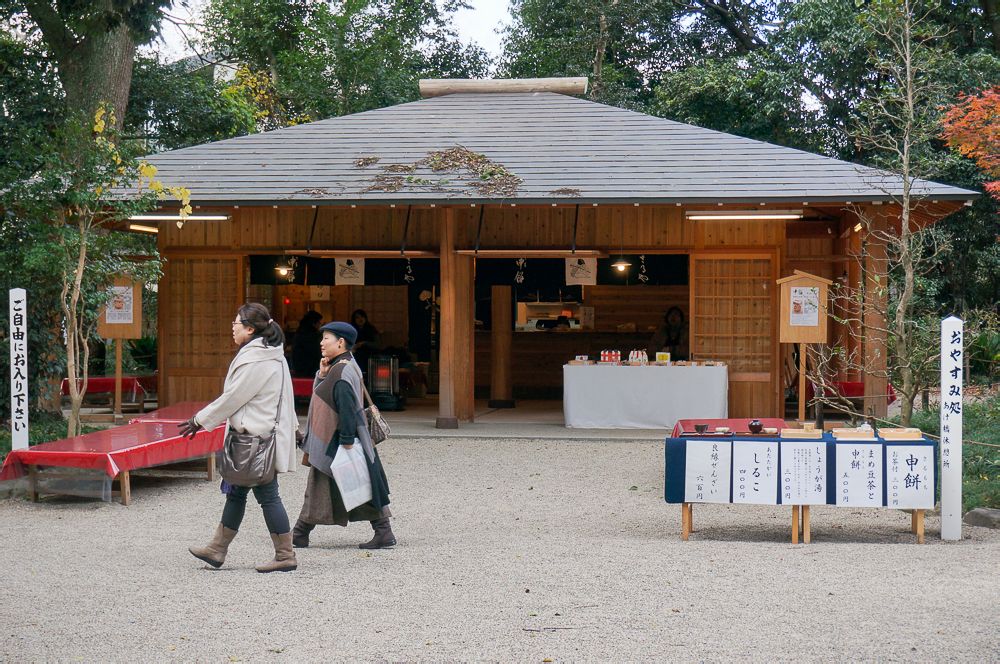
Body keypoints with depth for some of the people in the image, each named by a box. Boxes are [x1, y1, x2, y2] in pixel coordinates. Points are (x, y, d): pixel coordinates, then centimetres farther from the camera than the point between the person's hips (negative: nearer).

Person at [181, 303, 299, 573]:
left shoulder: (255, 361, -19)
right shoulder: (272, 355, 12)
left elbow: (233, 398, -17)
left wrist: (200, 420, -7)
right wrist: (293, 427, 25)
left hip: (257, 439, -11)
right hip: (257, 435, 11)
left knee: (267, 495, -3)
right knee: (235, 491, 15)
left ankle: (285, 556, 4)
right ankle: (217, 549, 23)